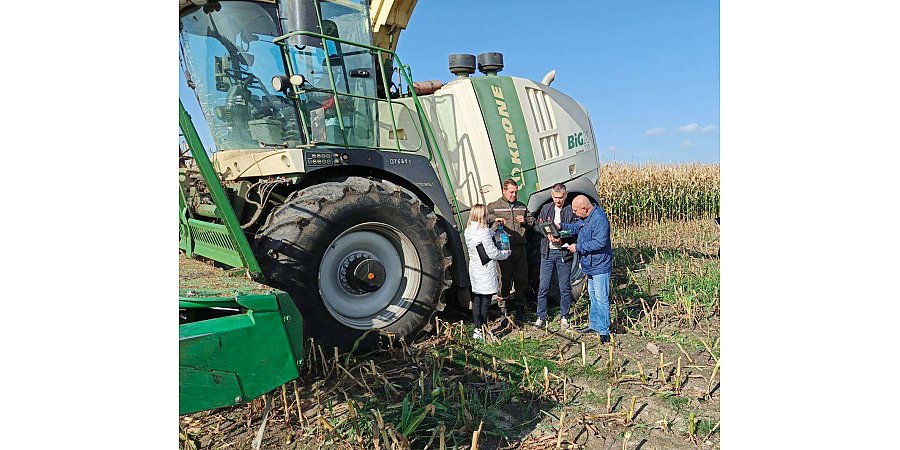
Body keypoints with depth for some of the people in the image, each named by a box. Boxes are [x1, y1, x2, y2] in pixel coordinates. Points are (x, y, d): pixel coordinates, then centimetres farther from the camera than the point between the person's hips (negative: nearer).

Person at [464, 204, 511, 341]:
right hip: (486, 271, -8)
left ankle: (477, 330, 20)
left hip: (474, 269, 8)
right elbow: (492, 253, -16)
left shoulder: (468, 231, 6)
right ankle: (482, 332, 4)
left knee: (476, 300, 13)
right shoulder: (484, 232, -18)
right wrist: (506, 253, 1)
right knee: (485, 302, -1)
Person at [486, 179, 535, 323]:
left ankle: (520, 310, 22)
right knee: (505, 279, 1)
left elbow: (532, 222, 23)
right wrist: (494, 218, -20)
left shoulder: (522, 207, 17)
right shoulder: (494, 206, 4)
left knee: (522, 279, 9)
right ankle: (504, 311, 11)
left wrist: (525, 221, 1)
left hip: (520, 248, 4)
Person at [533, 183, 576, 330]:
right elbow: (537, 226, 8)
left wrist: (562, 238, -19)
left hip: (564, 253, -2)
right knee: (543, 287, 4)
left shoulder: (571, 210, -1)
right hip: (547, 252, 2)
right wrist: (548, 235, -10)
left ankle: (564, 318, 20)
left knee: (565, 288, 6)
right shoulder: (546, 208, 9)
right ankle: (541, 317, 15)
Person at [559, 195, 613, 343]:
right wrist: (561, 226, 8)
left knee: (601, 298, -4)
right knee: (593, 296, 19)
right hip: (591, 264, 10)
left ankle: (604, 331, 5)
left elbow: (599, 242, -30)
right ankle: (594, 324, 32)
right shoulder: (584, 217, 6)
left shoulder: (599, 219, -25)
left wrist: (578, 247, -22)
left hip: (600, 265, -10)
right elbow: (576, 227, 25)